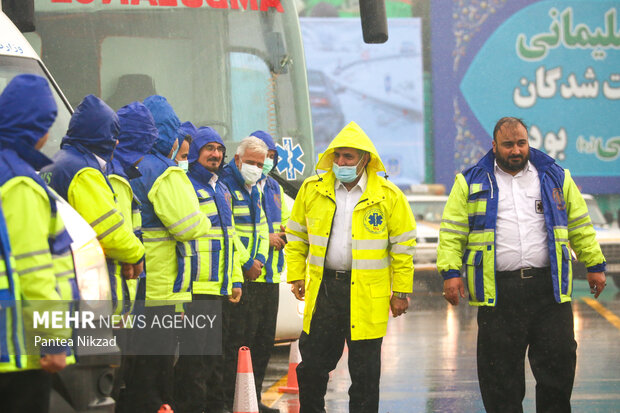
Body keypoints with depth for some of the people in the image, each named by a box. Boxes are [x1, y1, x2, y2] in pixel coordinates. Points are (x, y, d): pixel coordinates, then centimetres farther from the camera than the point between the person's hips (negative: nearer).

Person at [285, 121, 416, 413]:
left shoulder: (388, 196, -3)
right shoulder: (312, 190, 4)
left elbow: (403, 247, 0)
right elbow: (296, 236, 13)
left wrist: (401, 292, -2)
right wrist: (296, 276, 7)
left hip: (368, 293, -2)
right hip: (322, 288, 2)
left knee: (365, 366, 4)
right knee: (312, 362, 8)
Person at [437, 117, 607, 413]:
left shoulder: (556, 178, 12)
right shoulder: (471, 183, 7)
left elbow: (580, 226, 16)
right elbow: (452, 232, 4)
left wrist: (594, 265, 12)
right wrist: (451, 272, -7)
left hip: (549, 288, 1)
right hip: (498, 292, -1)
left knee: (559, 360, -1)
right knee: (500, 369, 1)